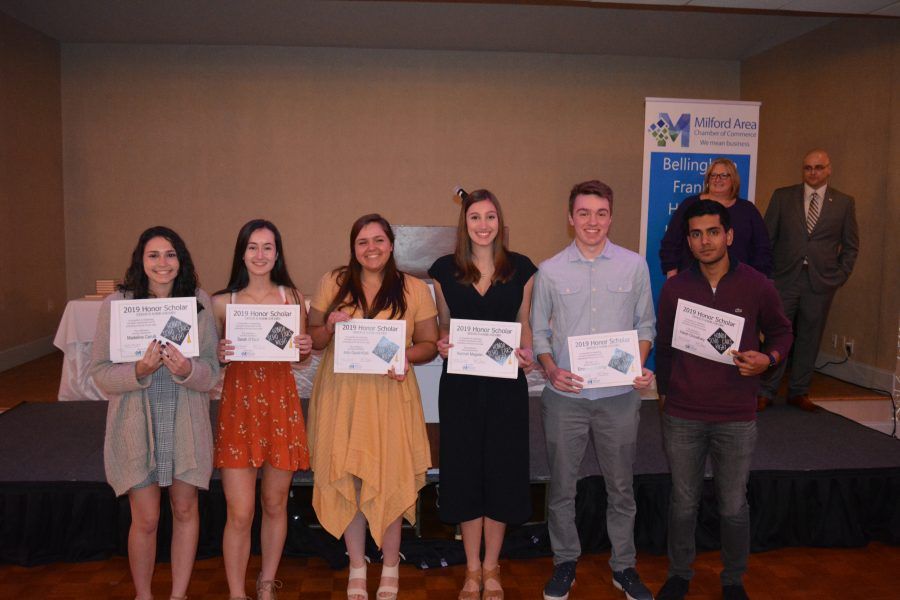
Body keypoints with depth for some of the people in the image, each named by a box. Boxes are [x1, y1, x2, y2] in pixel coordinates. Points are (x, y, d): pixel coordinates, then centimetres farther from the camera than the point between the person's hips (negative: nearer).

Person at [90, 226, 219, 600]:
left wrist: (187, 369, -24)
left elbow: (212, 371, -3)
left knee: (185, 510, 13)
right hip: (136, 424, -1)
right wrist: (139, 370, -25)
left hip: (186, 422, 2)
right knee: (145, 520, 8)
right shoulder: (116, 303, -6)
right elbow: (100, 373, -6)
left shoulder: (199, 302, -3)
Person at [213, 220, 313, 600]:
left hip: (280, 404, 2)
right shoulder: (222, 302, 1)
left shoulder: (292, 297, 4)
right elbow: (210, 359, 8)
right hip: (238, 404, -1)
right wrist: (220, 355, -14)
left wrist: (306, 348, -10)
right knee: (240, 513, -3)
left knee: (275, 504, 13)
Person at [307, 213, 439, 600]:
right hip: (341, 395, 1)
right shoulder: (333, 284, 6)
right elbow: (312, 340, 10)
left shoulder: (414, 289, 3)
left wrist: (406, 354, -17)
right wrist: (330, 326, -11)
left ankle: (390, 567, 25)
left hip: (390, 395, -1)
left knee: (390, 480, 3)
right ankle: (357, 568, 26)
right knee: (347, 479, 7)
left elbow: (429, 345, 4)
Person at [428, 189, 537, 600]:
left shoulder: (521, 268, 3)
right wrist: (441, 345, -11)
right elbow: (442, 325, 10)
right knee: (465, 470, 7)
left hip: (506, 383, 0)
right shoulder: (445, 269, 3)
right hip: (460, 383, 0)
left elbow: (525, 323, 8)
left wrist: (527, 355, -11)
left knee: (501, 470, 7)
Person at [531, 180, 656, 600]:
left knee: (620, 486, 14)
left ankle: (624, 565, 33)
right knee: (561, 486, 12)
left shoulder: (634, 266, 0)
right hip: (565, 396, 0)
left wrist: (641, 367, -9)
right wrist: (551, 369, -12)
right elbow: (538, 331, 4)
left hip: (619, 395, 0)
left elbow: (645, 324, 7)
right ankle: (565, 562, 32)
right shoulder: (550, 271, -1)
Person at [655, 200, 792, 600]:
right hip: (682, 417, 1)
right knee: (683, 502, 13)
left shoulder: (756, 286, -5)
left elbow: (781, 332, 9)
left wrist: (769, 358, -11)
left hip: (737, 418, -1)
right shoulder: (674, 289, -2)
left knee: (733, 506, 12)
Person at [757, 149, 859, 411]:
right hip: (784, 279, -1)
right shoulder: (782, 196, 4)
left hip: (821, 282, 1)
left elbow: (851, 245, 11)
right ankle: (766, 392, 10)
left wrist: (840, 276, 2)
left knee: (809, 338, 8)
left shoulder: (844, 203, 6)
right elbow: (767, 237, 5)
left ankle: (799, 392, 21)